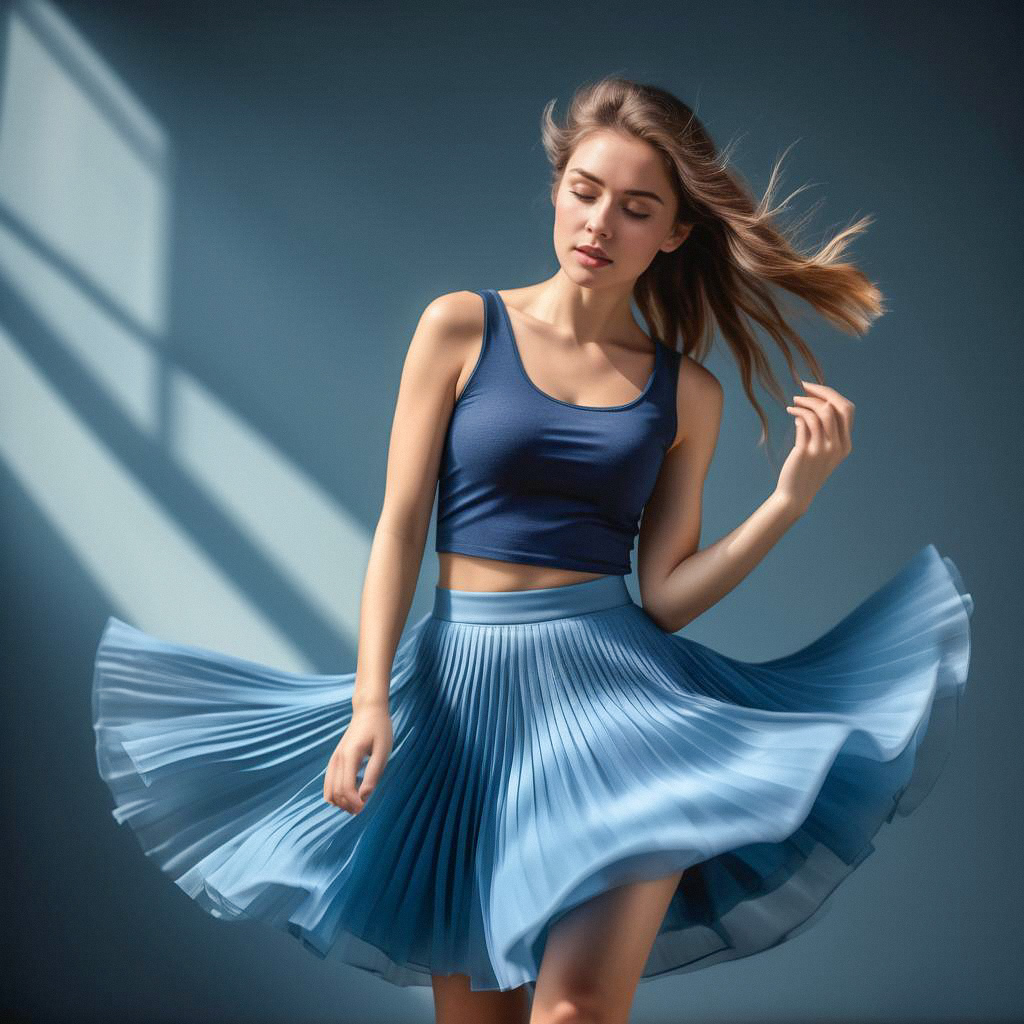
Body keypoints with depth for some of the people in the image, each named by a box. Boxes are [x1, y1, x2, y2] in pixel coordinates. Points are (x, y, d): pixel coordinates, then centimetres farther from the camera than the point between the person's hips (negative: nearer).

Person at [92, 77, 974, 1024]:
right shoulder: (461, 328, 4)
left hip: (616, 691, 0)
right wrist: (370, 702, -9)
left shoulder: (687, 393, 8)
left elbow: (663, 593, 4)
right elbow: (399, 530, 1)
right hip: (463, 688, 0)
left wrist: (793, 497, -6)